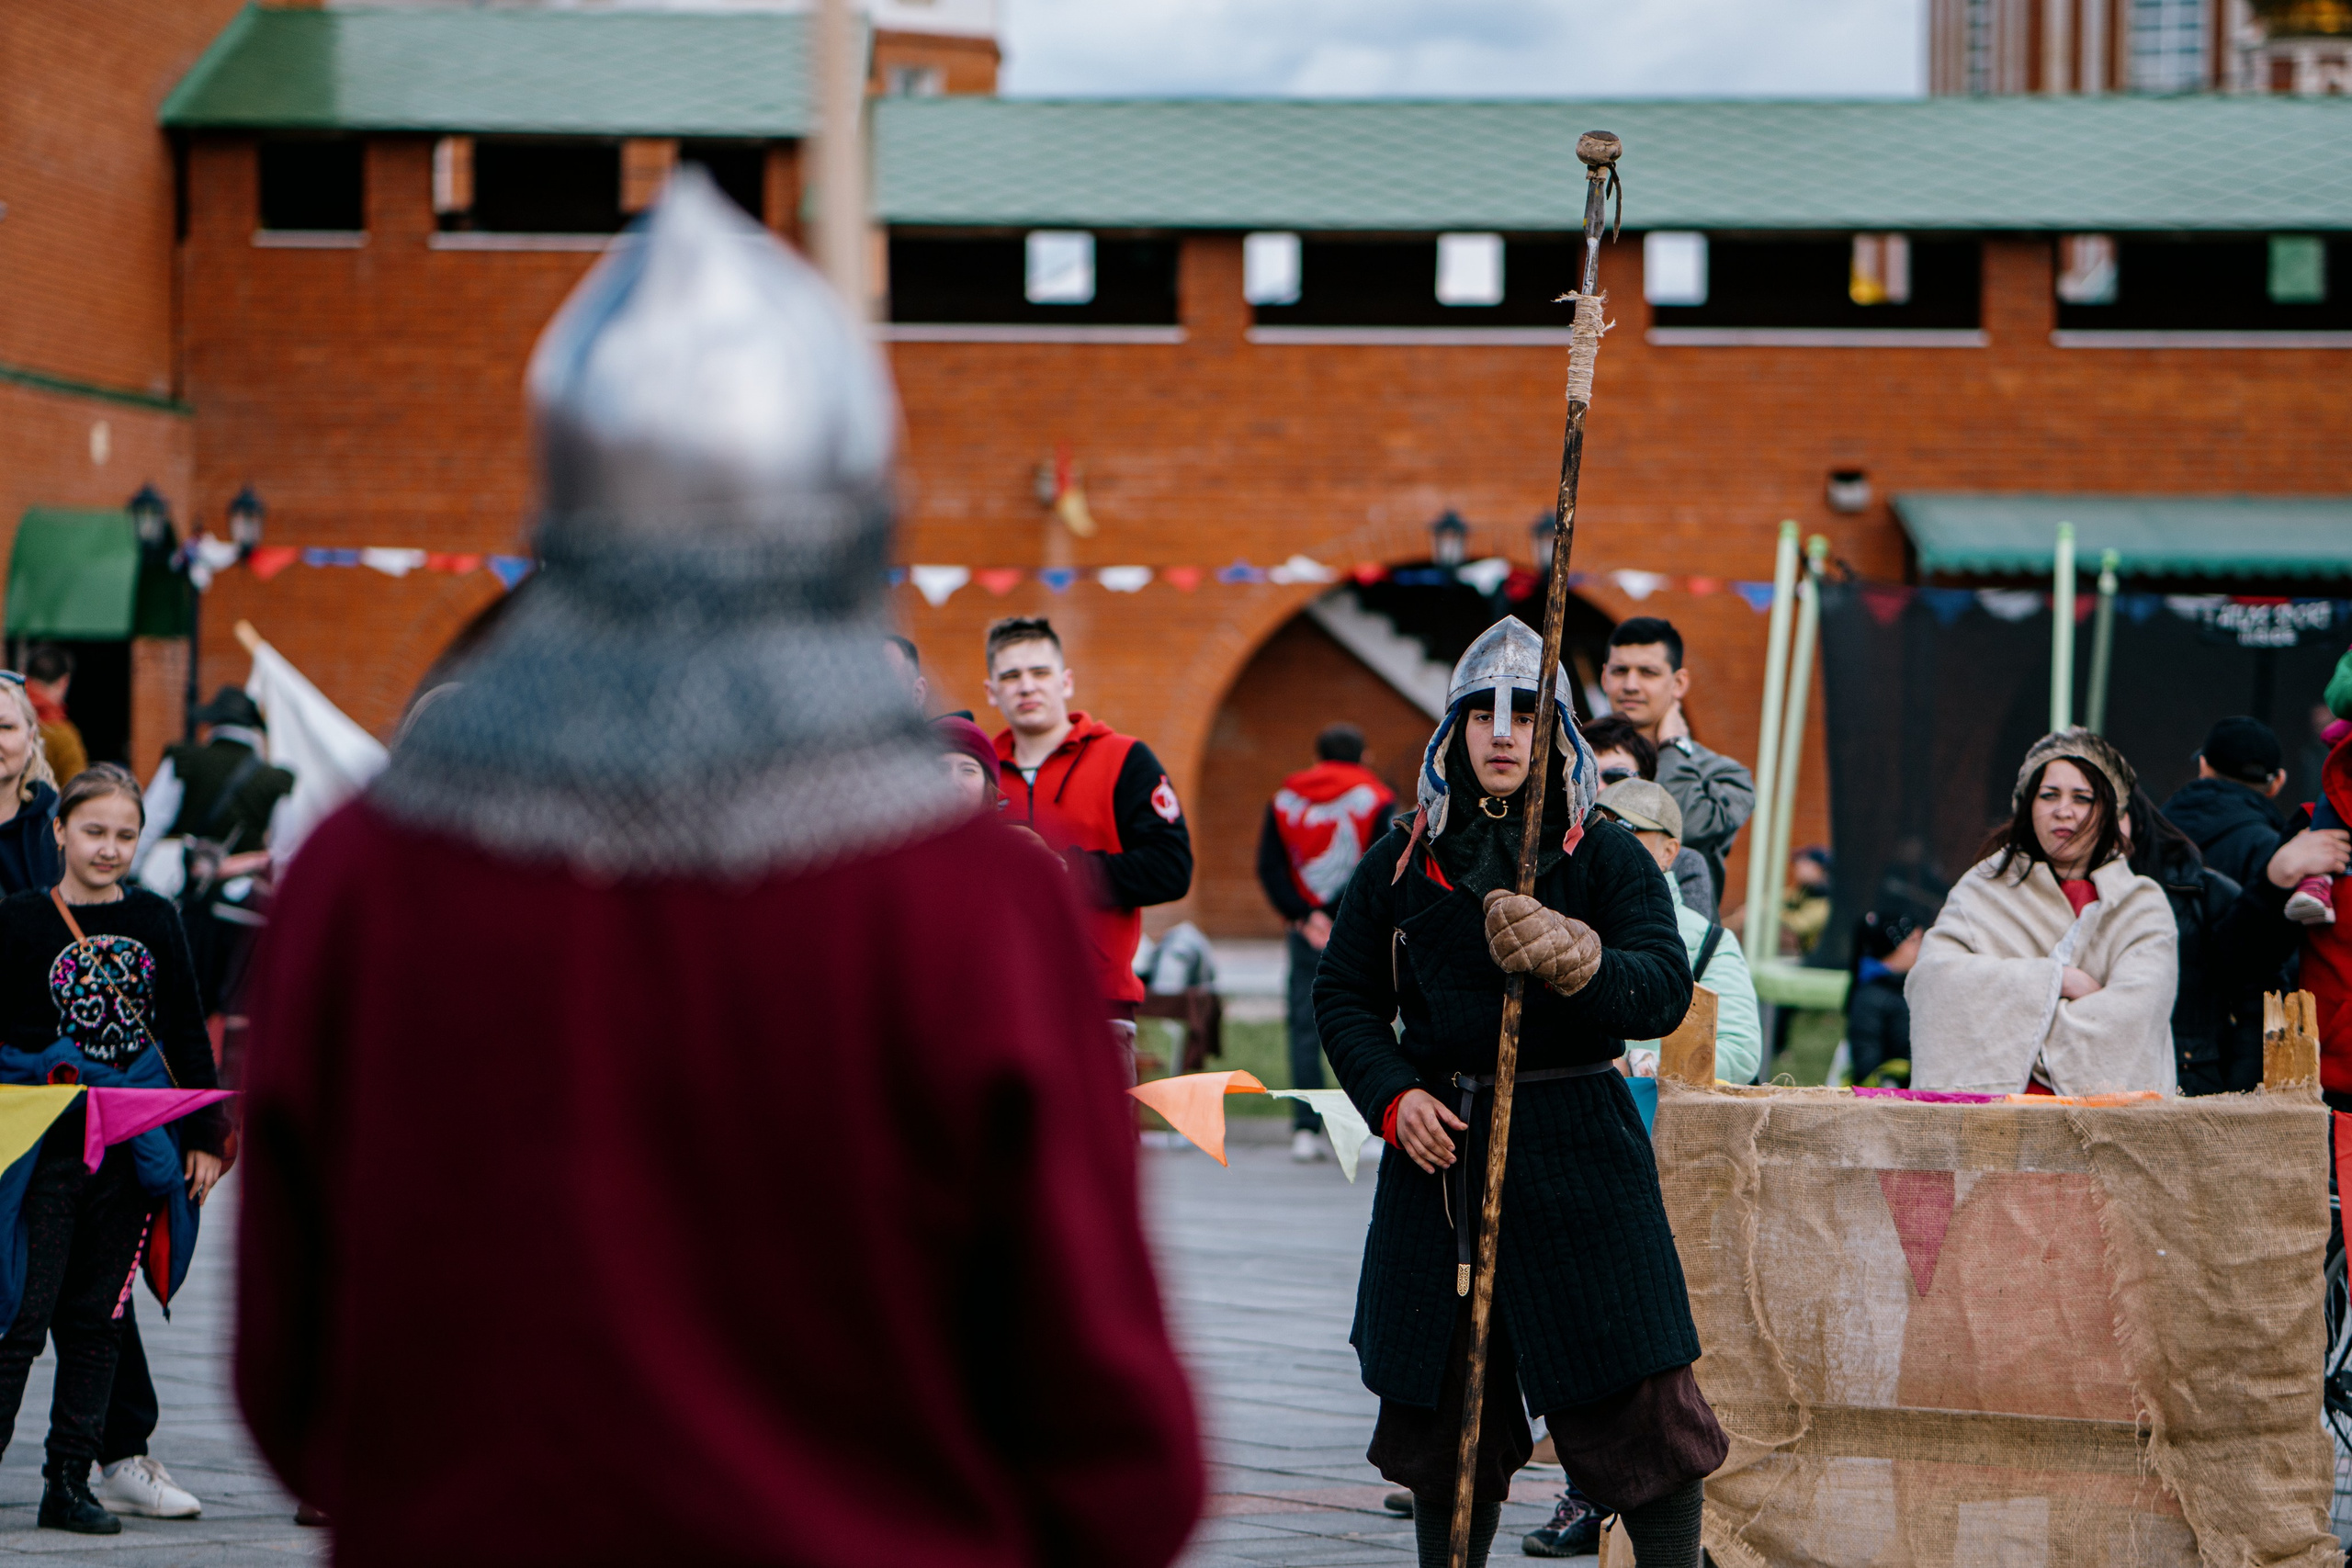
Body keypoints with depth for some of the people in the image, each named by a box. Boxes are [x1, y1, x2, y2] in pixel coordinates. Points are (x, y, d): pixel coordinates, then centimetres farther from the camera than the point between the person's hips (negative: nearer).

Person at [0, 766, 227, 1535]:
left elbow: (186, 1034, 14)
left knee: (97, 1319, 6)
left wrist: (205, 1134, 9)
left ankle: (69, 1483, 11)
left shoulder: (154, 922, 9)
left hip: (132, 1149, 4)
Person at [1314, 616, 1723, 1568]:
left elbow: (1664, 991, -11)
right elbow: (1345, 995, 15)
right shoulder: (1401, 863, 9)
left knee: (1639, 1401, -6)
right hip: (1439, 1144, 3)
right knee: (1440, 1408, 9)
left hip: (1577, 1146, -3)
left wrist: (1572, 959, -31)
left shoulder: (1607, 857, 1)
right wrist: (1393, 1096, -2)